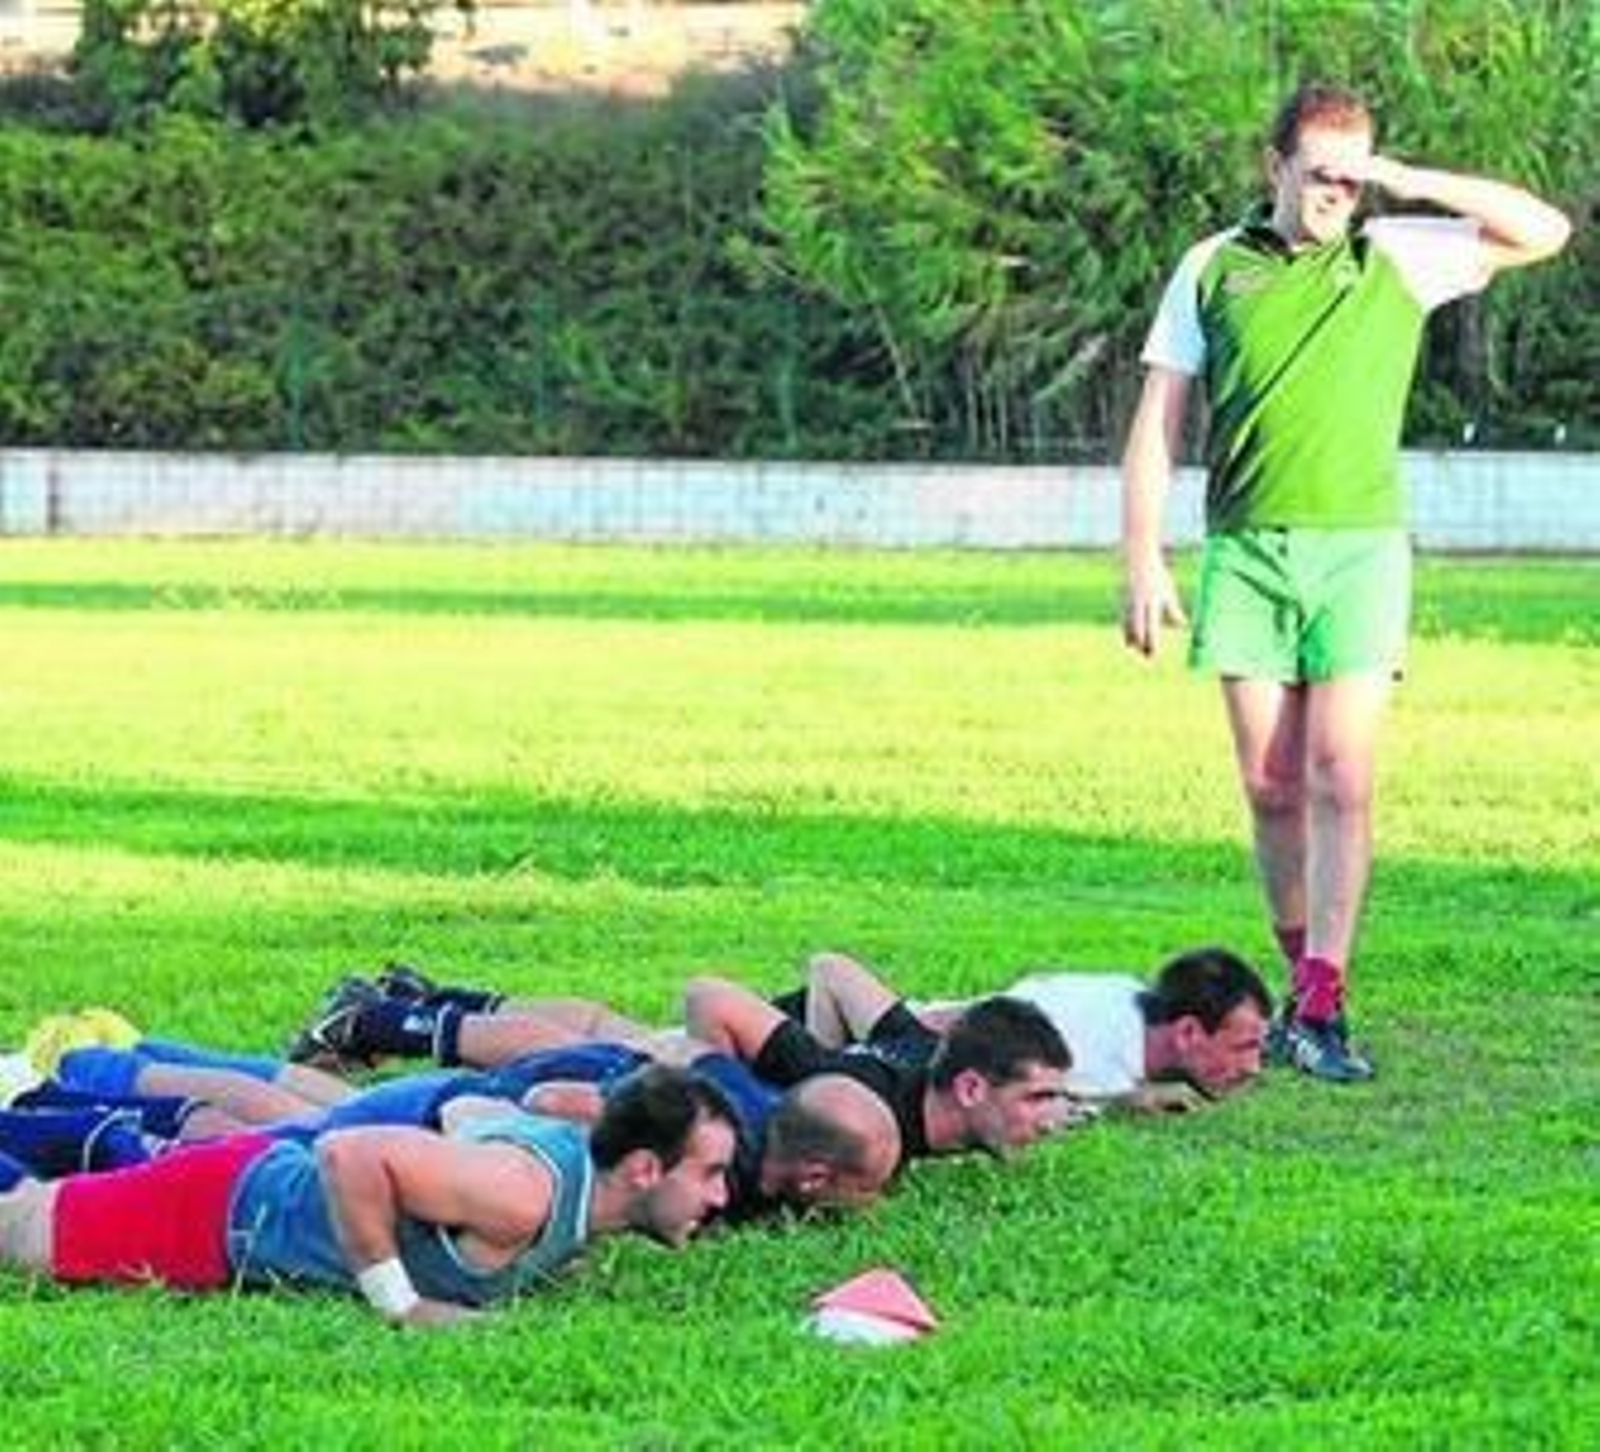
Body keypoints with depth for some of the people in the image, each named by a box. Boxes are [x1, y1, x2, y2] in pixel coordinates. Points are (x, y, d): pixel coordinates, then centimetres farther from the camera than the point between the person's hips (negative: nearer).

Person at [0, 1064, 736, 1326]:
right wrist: (399, 1303, -32)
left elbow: (472, 1111, 13)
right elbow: (349, 1155, -40)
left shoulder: (577, 1145, -8)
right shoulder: (524, 1195, -36)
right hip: (223, 1207, -8)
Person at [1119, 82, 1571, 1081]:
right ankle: (1303, 981, 16)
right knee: (1272, 786, 3)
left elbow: (1545, 232, 3)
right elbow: (1160, 422, 10)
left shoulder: (1398, 258, 8)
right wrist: (1142, 558, 3)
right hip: (1244, 551, 1)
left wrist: (1413, 183, -4)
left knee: (1340, 777, -10)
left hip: (1359, 548, -1)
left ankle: (1323, 1005, -11)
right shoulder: (1213, 269, 9)